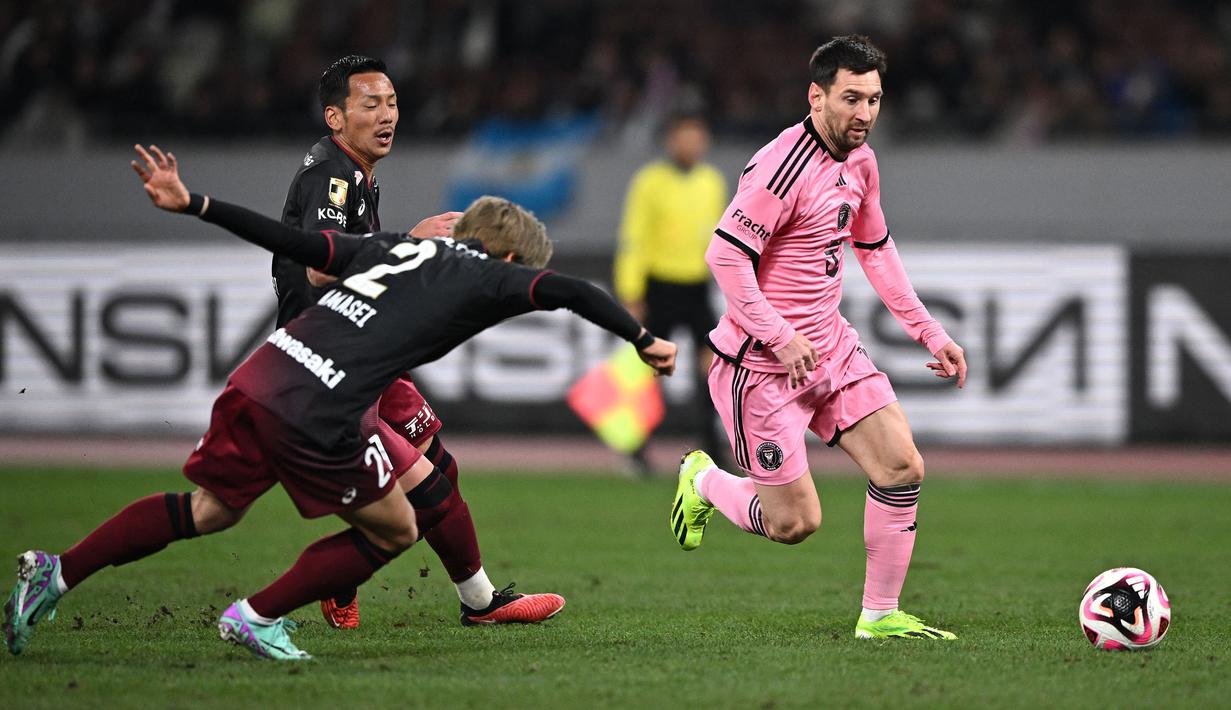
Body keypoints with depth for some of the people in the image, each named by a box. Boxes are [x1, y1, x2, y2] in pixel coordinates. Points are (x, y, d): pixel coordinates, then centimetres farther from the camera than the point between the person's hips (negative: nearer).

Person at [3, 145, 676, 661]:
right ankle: (257, 616, 12)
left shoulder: (397, 247, 23)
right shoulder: (488, 276, 8)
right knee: (394, 531, 14)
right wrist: (642, 339, 1)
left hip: (258, 376, 7)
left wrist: (192, 205, 16)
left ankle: (58, 574, 16)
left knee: (211, 510, 24)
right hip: (320, 414, -7)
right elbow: (567, 291, -7)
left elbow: (293, 241, 16)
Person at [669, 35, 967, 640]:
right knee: (794, 522, -6)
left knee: (902, 467, -4)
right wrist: (780, 338, -27)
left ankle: (880, 616, 8)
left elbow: (875, 248, 22)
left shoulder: (859, 161, 7)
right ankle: (703, 482, 25)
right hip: (760, 363, -8)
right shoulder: (783, 166, -22)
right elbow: (724, 255, -23)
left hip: (831, 346, 8)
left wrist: (929, 332, 18)